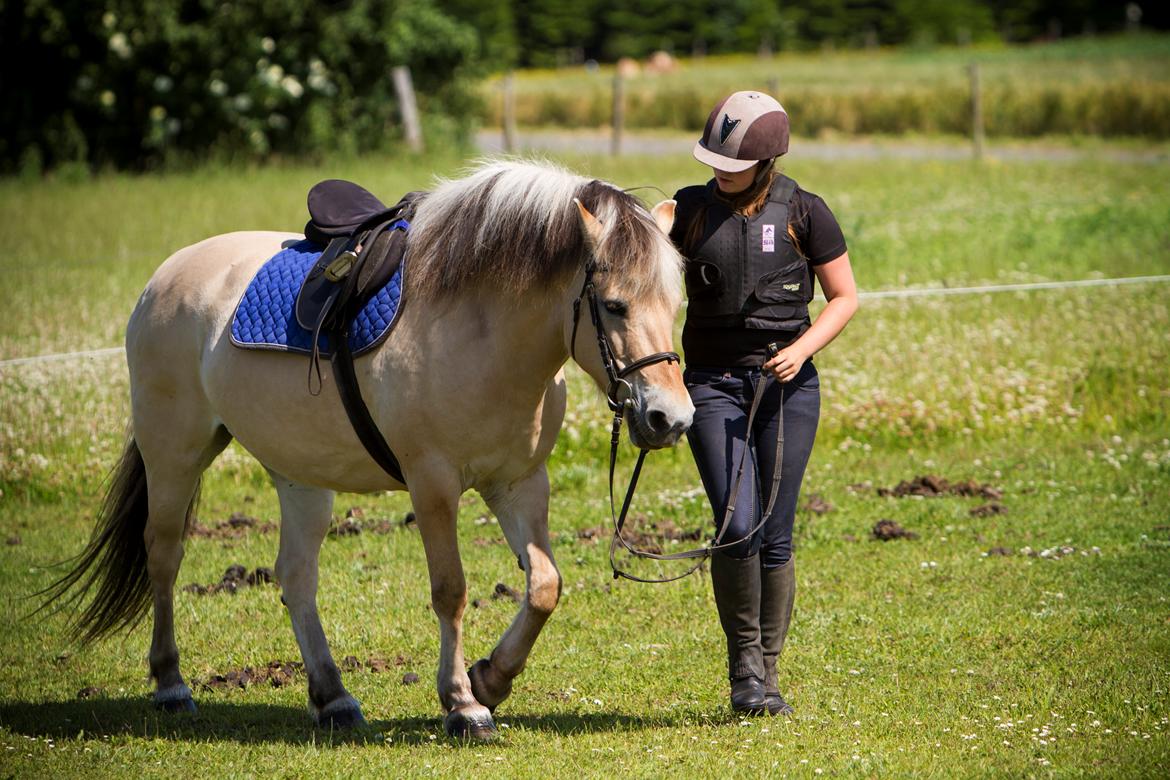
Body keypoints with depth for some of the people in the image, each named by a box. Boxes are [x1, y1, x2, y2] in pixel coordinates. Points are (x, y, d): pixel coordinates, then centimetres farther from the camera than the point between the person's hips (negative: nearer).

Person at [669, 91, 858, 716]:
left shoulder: (803, 213, 0)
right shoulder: (689, 209, 4)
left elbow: (844, 297, 4)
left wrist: (802, 349, -12)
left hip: (786, 385, 0)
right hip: (713, 384, 0)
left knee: (775, 538, 0)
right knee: (737, 526, -15)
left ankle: (767, 670, 15)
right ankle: (743, 659, 3)